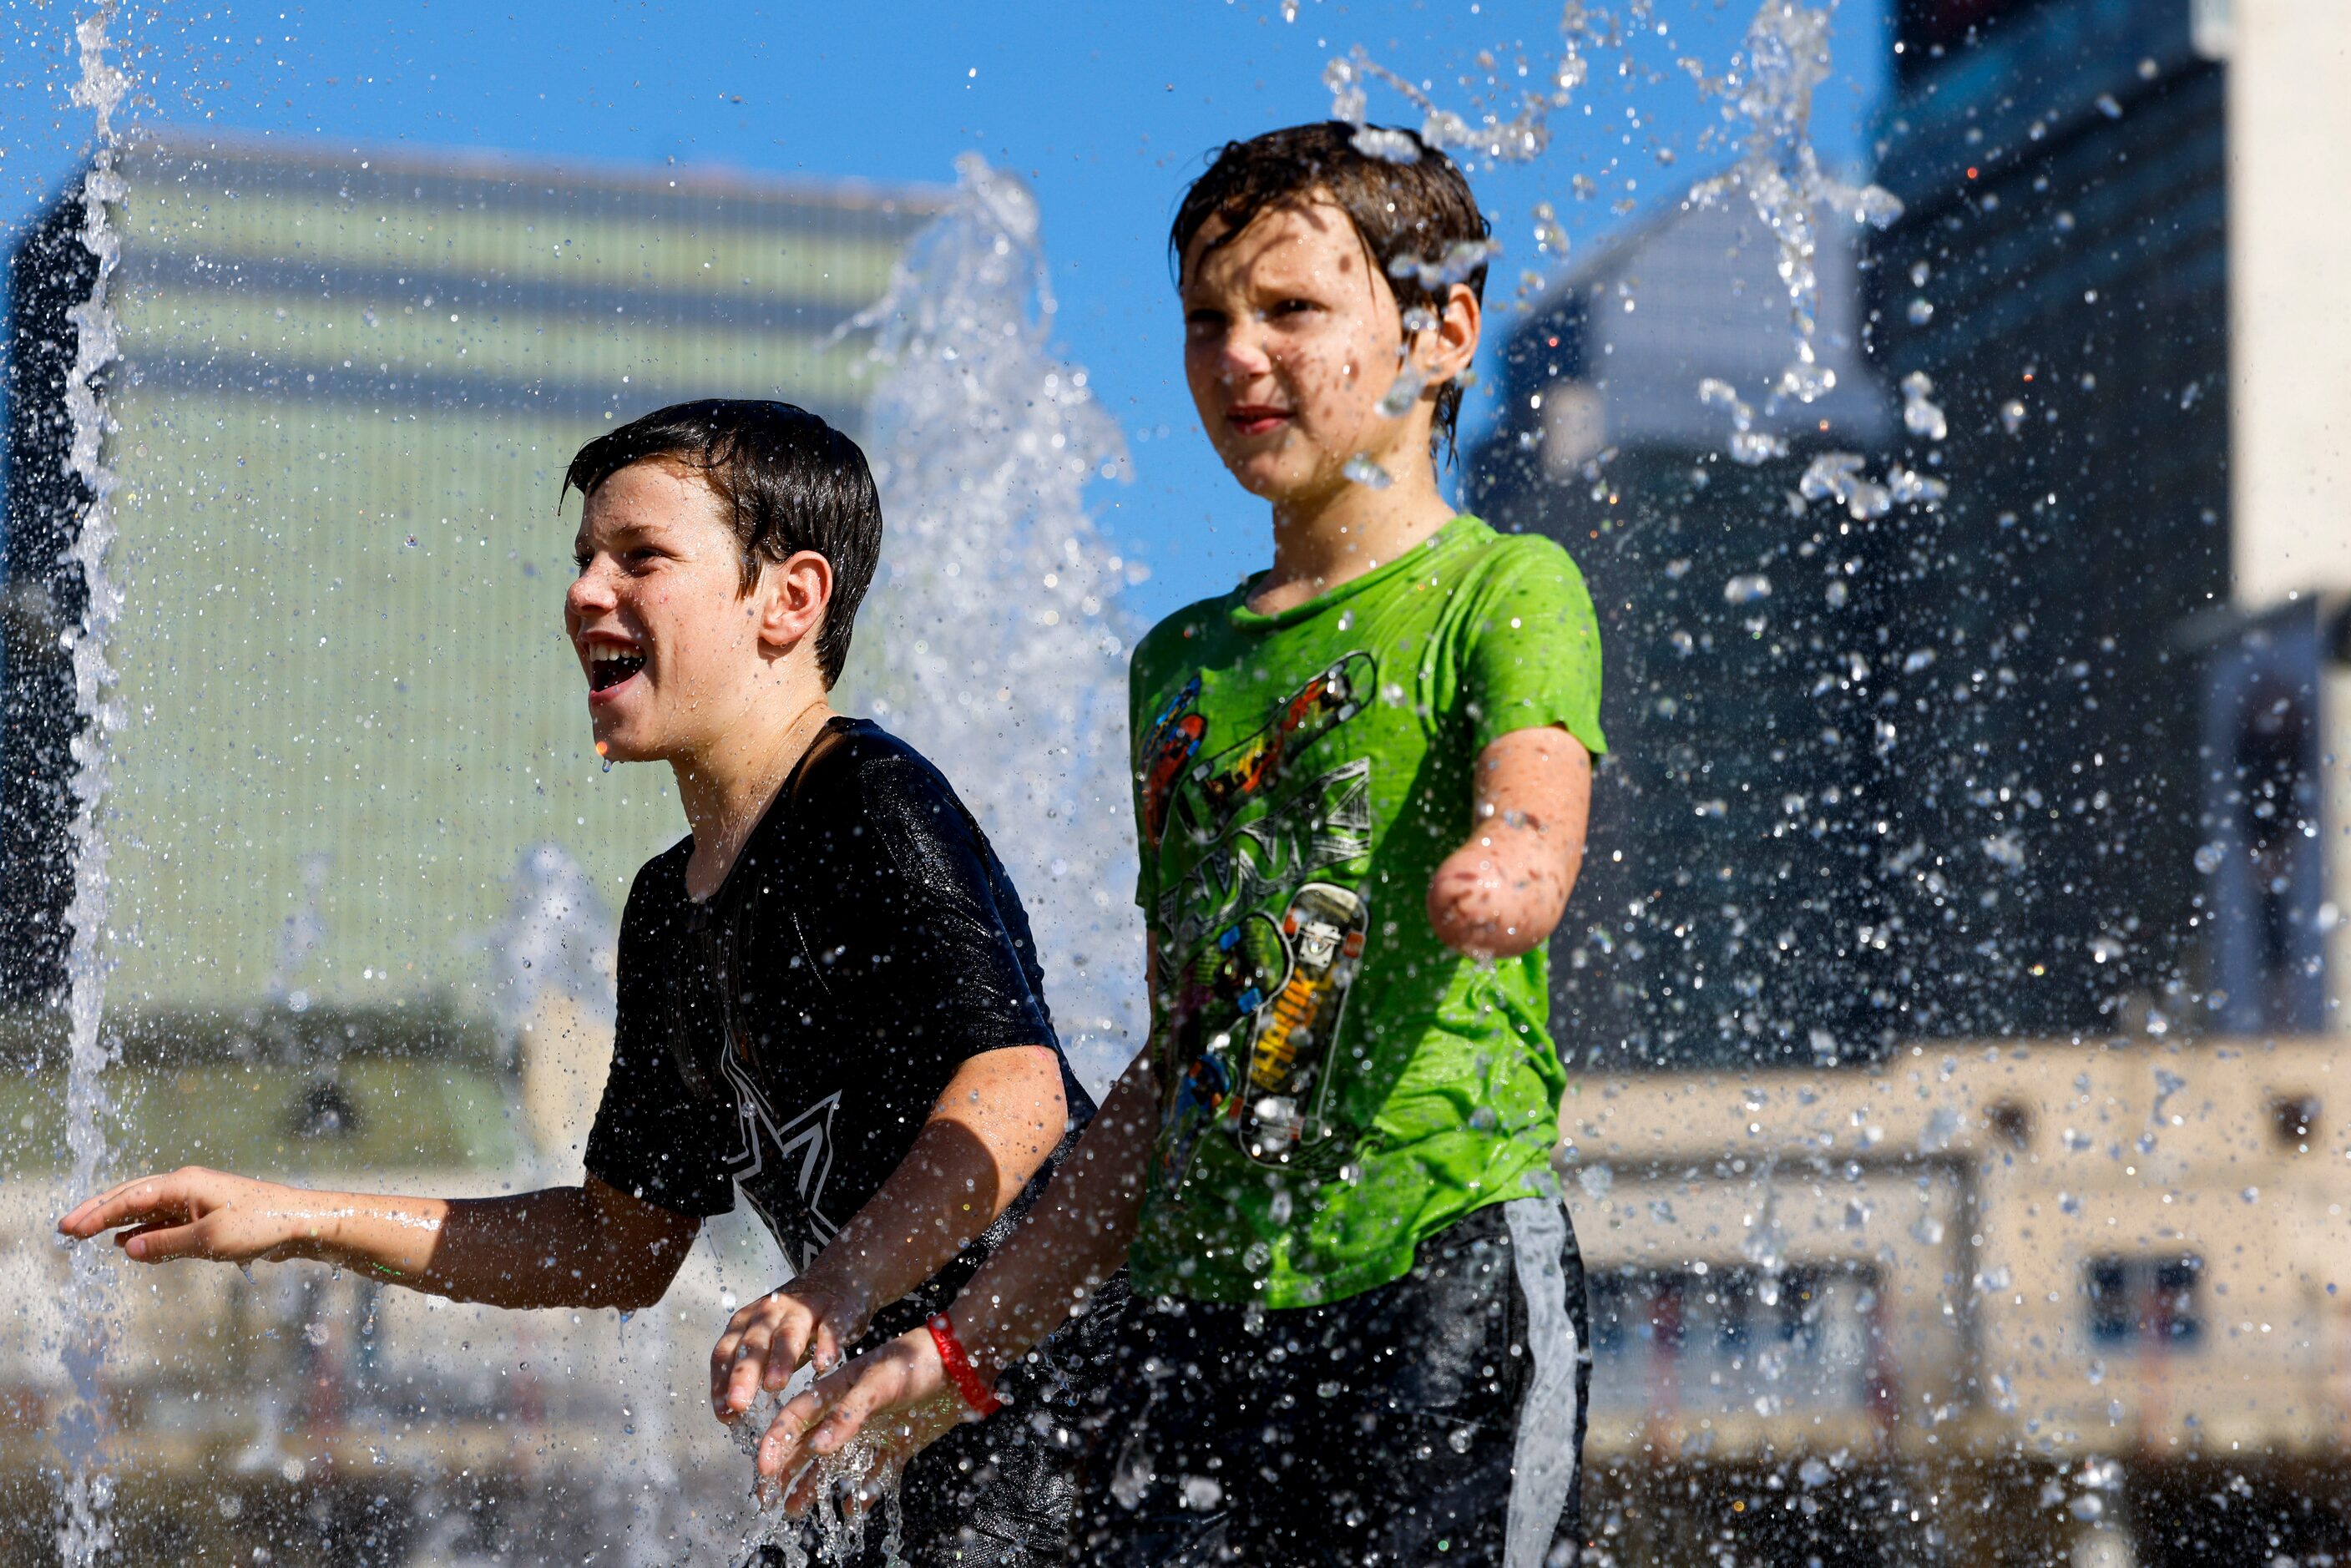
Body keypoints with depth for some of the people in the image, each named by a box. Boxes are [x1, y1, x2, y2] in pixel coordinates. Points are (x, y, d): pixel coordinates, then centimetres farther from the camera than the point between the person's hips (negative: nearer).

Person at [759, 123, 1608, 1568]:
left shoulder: (1505, 591, 2)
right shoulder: (1180, 663, 19)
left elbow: (1536, 806, -21)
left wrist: (1507, 871, -45)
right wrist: (965, 1346, 18)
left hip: (1444, 1277, -5)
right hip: (1191, 1302, 5)